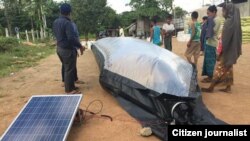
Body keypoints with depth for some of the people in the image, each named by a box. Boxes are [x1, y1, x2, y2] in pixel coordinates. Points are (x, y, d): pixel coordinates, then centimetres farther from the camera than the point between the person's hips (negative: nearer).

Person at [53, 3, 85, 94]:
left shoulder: (55, 22, 9)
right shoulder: (67, 22, -20)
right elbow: (71, 38, -26)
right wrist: (80, 46, -18)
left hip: (59, 48, 9)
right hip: (67, 49, -9)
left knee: (66, 68, 19)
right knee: (69, 70, 1)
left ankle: (70, 86, 29)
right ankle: (69, 89, 9)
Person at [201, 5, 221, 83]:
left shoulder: (216, 20, -13)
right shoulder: (213, 20, 16)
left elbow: (213, 31, -20)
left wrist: (210, 22, -14)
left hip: (211, 43, -10)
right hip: (209, 42, 10)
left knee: (210, 60, -4)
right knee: (208, 60, 13)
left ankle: (210, 77, 3)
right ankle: (209, 75, 21)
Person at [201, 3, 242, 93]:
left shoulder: (229, 22, -18)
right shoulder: (235, 21, 9)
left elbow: (225, 39, -21)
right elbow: (235, 38, 13)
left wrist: (220, 51, -17)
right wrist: (237, 51, 18)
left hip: (226, 51, -9)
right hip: (231, 50, 9)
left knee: (219, 69, -2)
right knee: (228, 69, 14)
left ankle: (211, 88, 6)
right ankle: (228, 87, 21)